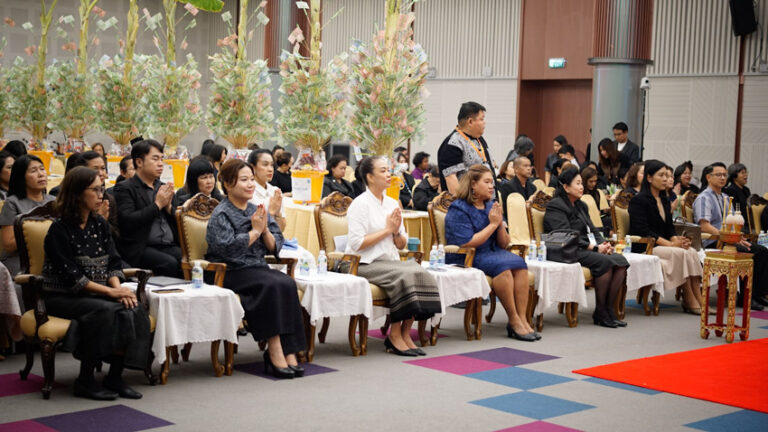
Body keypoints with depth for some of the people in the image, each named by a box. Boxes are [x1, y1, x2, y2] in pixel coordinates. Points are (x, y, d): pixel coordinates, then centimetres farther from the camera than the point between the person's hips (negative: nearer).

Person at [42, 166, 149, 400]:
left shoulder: (100, 224, 10)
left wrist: (118, 287, -14)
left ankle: (115, 376, -15)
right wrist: (111, 291, -21)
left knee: (134, 309, -21)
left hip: (96, 293, 6)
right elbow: (71, 276, -16)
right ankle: (85, 381, -20)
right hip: (62, 297, -6)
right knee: (105, 310, -33)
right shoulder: (60, 229, -10)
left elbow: (113, 263, 8)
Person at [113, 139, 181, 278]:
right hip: (141, 249, -5)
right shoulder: (124, 188, 2)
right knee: (170, 263, -33)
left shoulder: (163, 187, 22)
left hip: (169, 246, 6)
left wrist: (168, 205, 2)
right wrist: (158, 204, -6)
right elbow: (127, 221, -13)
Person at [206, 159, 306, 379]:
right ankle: (275, 351, -30)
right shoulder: (221, 214, -2)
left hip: (258, 269, 6)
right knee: (271, 285, -31)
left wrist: (265, 230, -7)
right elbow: (227, 247, -18)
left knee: (287, 283, -25)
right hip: (230, 273, -6)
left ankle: (289, 352, -29)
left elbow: (275, 247, 13)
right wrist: (255, 231, -10)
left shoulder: (258, 211, 16)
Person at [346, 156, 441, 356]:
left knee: (422, 274, -21)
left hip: (390, 261, 7)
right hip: (364, 264, -7)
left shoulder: (392, 204, 16)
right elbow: (356, 244, -16)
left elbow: (402, 245, 18)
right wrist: (387, 229, -10)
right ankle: (394, 335, -19)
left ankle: (405, 333, -15)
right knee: (404, 275, -31)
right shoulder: (360, 204, -6)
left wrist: (396, 232, -4)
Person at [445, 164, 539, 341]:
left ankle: (522, 318, -26)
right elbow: (467, 243, -17)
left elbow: (503, 244, 15)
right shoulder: (458, 209, -6)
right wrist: (492, 224, -10)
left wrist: (500, 225, -5)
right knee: (502, 266, -31)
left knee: (519, 263, -22)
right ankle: (513, 321, -24)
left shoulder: (491, 206, 14)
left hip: (491, 254, 7)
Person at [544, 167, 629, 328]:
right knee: (605, 262, -31)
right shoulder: (555, 206, -6)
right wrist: (595, 248, -18)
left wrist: (603, 243, -2)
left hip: (590, 249, 9)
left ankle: (609, 309, -13)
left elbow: (593, 231, 22)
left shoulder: (581, 205, 23)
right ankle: (600, 313, -19)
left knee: (621, 261, -16)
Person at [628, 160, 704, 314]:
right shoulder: (639, 200, -8)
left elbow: (669, 228, 16)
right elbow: (643, 231, -17)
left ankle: (699, 300, -25)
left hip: (662, 245, 7)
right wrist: (670, 244, -23)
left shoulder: (665, 200, 18)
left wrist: (677, 240, -8)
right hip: (644, 247, -7)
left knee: (692, 252, -20)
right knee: (681, 253, -28)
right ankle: (689, 302, -22)